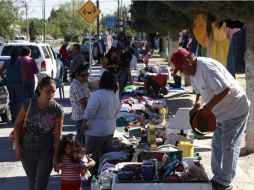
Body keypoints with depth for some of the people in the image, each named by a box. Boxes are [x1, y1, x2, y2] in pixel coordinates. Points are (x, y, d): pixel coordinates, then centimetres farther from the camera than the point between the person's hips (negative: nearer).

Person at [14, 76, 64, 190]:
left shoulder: (58, 109, -14)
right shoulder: (29, 104, -13)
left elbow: (58, 134, -9)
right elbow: (17, 123, 0)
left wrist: (56, 156, -9)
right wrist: (17, 146, -1)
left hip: (47, 150, -1)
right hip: (28, 149, 1)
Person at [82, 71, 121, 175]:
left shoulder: (98, 94, -20)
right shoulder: (115, 96, 6)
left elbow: (90, 110, -26)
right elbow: (116, 112, 17)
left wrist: (84, 121, -15)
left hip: (96, 131, -8)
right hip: (110, 129, 8)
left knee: (92, 154, 3)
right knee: (106, 154, 19)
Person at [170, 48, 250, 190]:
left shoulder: (207, 68, -26)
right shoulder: (193, 72, 5)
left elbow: (225, 89, -30)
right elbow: (201, 91, 17)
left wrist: (209, 106, -24)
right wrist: (198, 104, -3)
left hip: (235, 110, -10)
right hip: (222, 112, 10)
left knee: (229, 147, 0)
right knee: (217, 146, 16)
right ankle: (218, 178, 26)